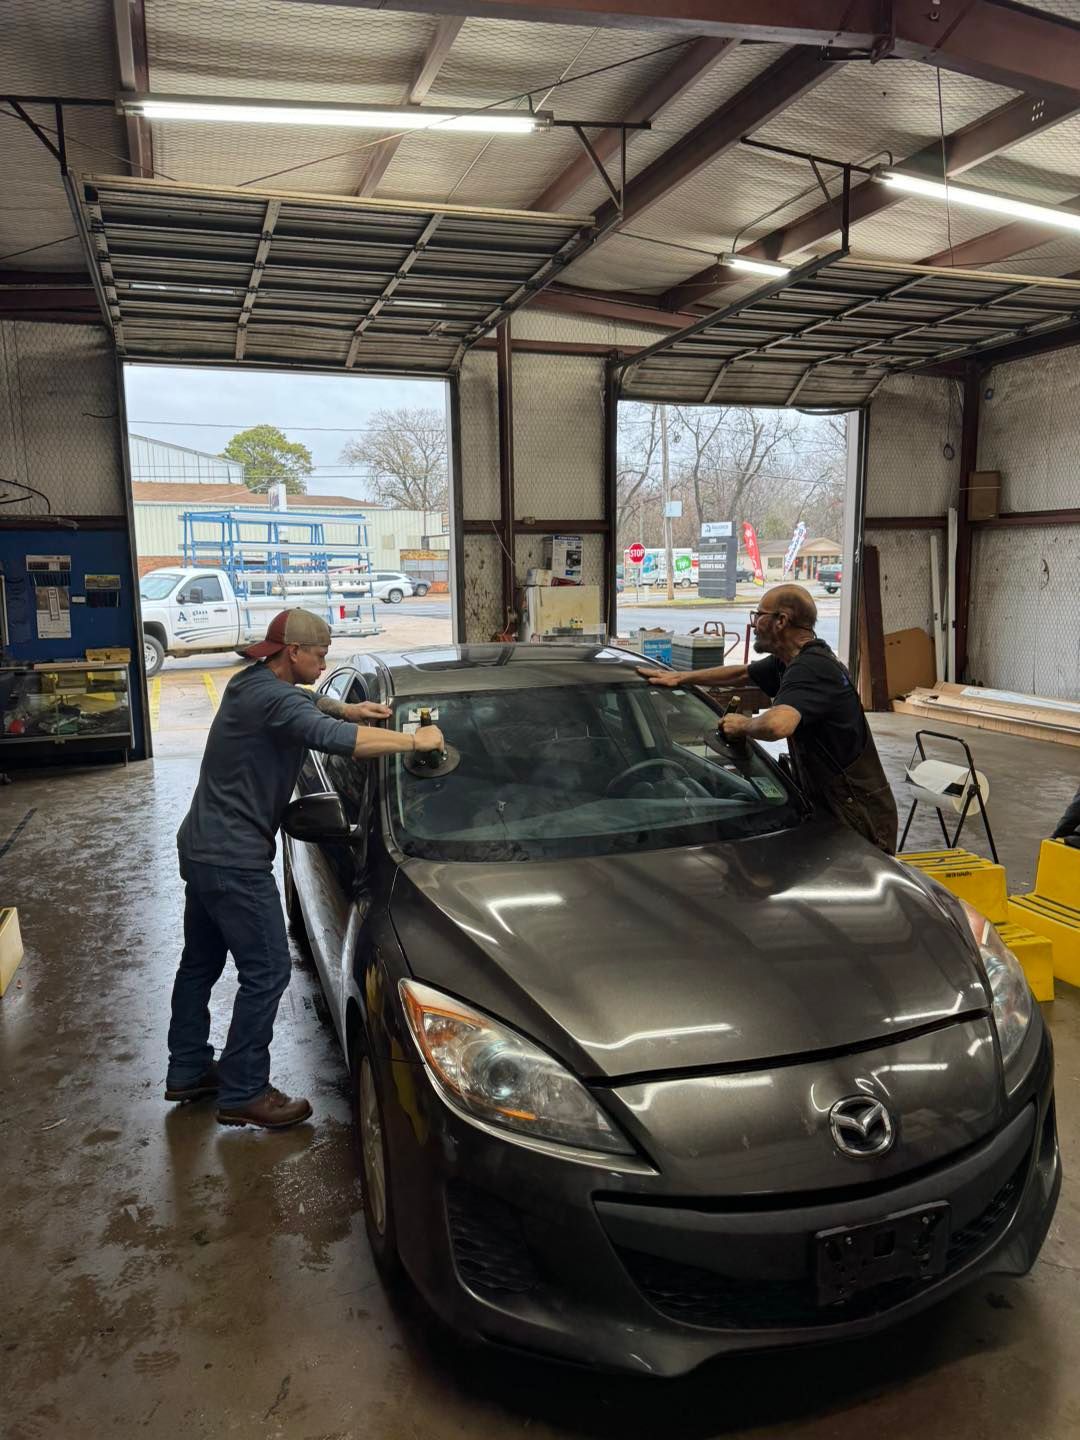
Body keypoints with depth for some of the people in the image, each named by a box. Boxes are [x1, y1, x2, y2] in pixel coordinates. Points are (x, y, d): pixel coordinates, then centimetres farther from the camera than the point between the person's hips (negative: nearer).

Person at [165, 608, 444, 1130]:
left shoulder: (254, 685, 10)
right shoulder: (273, 699, -22)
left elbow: (309, 706, 27)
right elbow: (335, 739, -35)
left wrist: (348, 709, 7)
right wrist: (415, 740, -26)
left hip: (201, 849, 11)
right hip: (234, 860, -11)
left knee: (201, 963, 20)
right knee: (267, 972, -2)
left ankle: (187, 1071, 34)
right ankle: (243, 1093, 7)